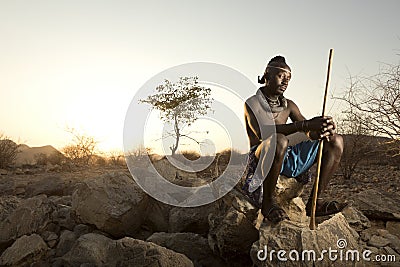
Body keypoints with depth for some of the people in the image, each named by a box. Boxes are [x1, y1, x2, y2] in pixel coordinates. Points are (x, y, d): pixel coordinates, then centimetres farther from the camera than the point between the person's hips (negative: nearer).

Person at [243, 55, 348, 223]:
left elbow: (311, 133, 8)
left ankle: (316, 201, -8)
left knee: (336, 141, 0)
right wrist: (305, 125, -33)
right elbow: (262, 132, -24)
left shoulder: (289, 106, 16)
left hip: (286, 160, 7)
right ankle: (268, 202, -21)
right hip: (260, 160, -7)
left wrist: (324, 129, -19)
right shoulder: (252, 103, -5)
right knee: (278, 140, -41)